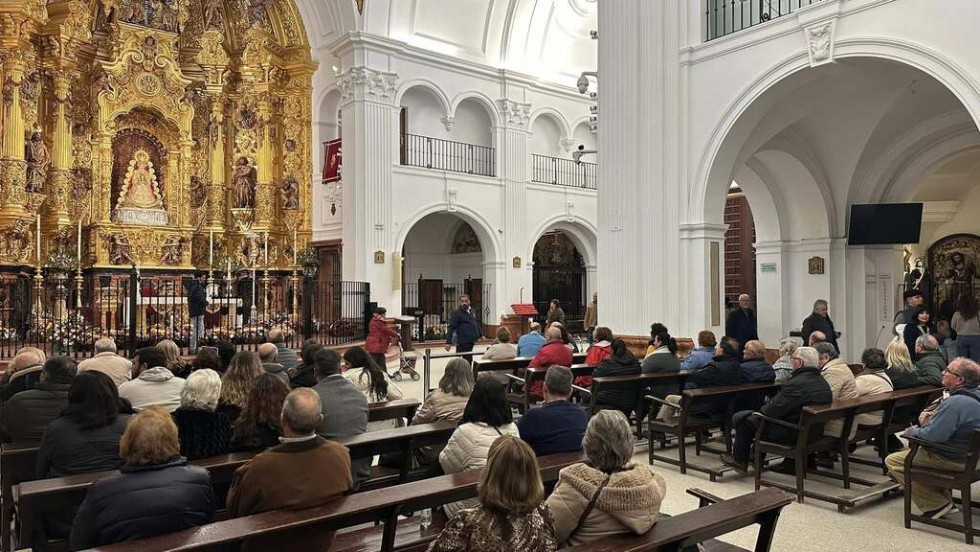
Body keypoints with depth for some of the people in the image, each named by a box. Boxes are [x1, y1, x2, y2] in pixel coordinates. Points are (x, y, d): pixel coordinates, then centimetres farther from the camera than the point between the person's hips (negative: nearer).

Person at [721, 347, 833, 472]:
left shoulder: (796, 384, -27)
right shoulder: (824, 383, 3)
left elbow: (773, 410, -22)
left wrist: (759, 411, 0)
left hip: (791, 433, -9)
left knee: (741, 418, 2)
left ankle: (739, 460, 19)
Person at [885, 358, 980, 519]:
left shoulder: (955, 403, -29)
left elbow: (933, 435, -30)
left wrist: (912, 431, -10)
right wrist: (933, 416, 4)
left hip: (955, 460, -10)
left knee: (892, 461, -5)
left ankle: (936, 505, 0)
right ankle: (943, 499, 26)